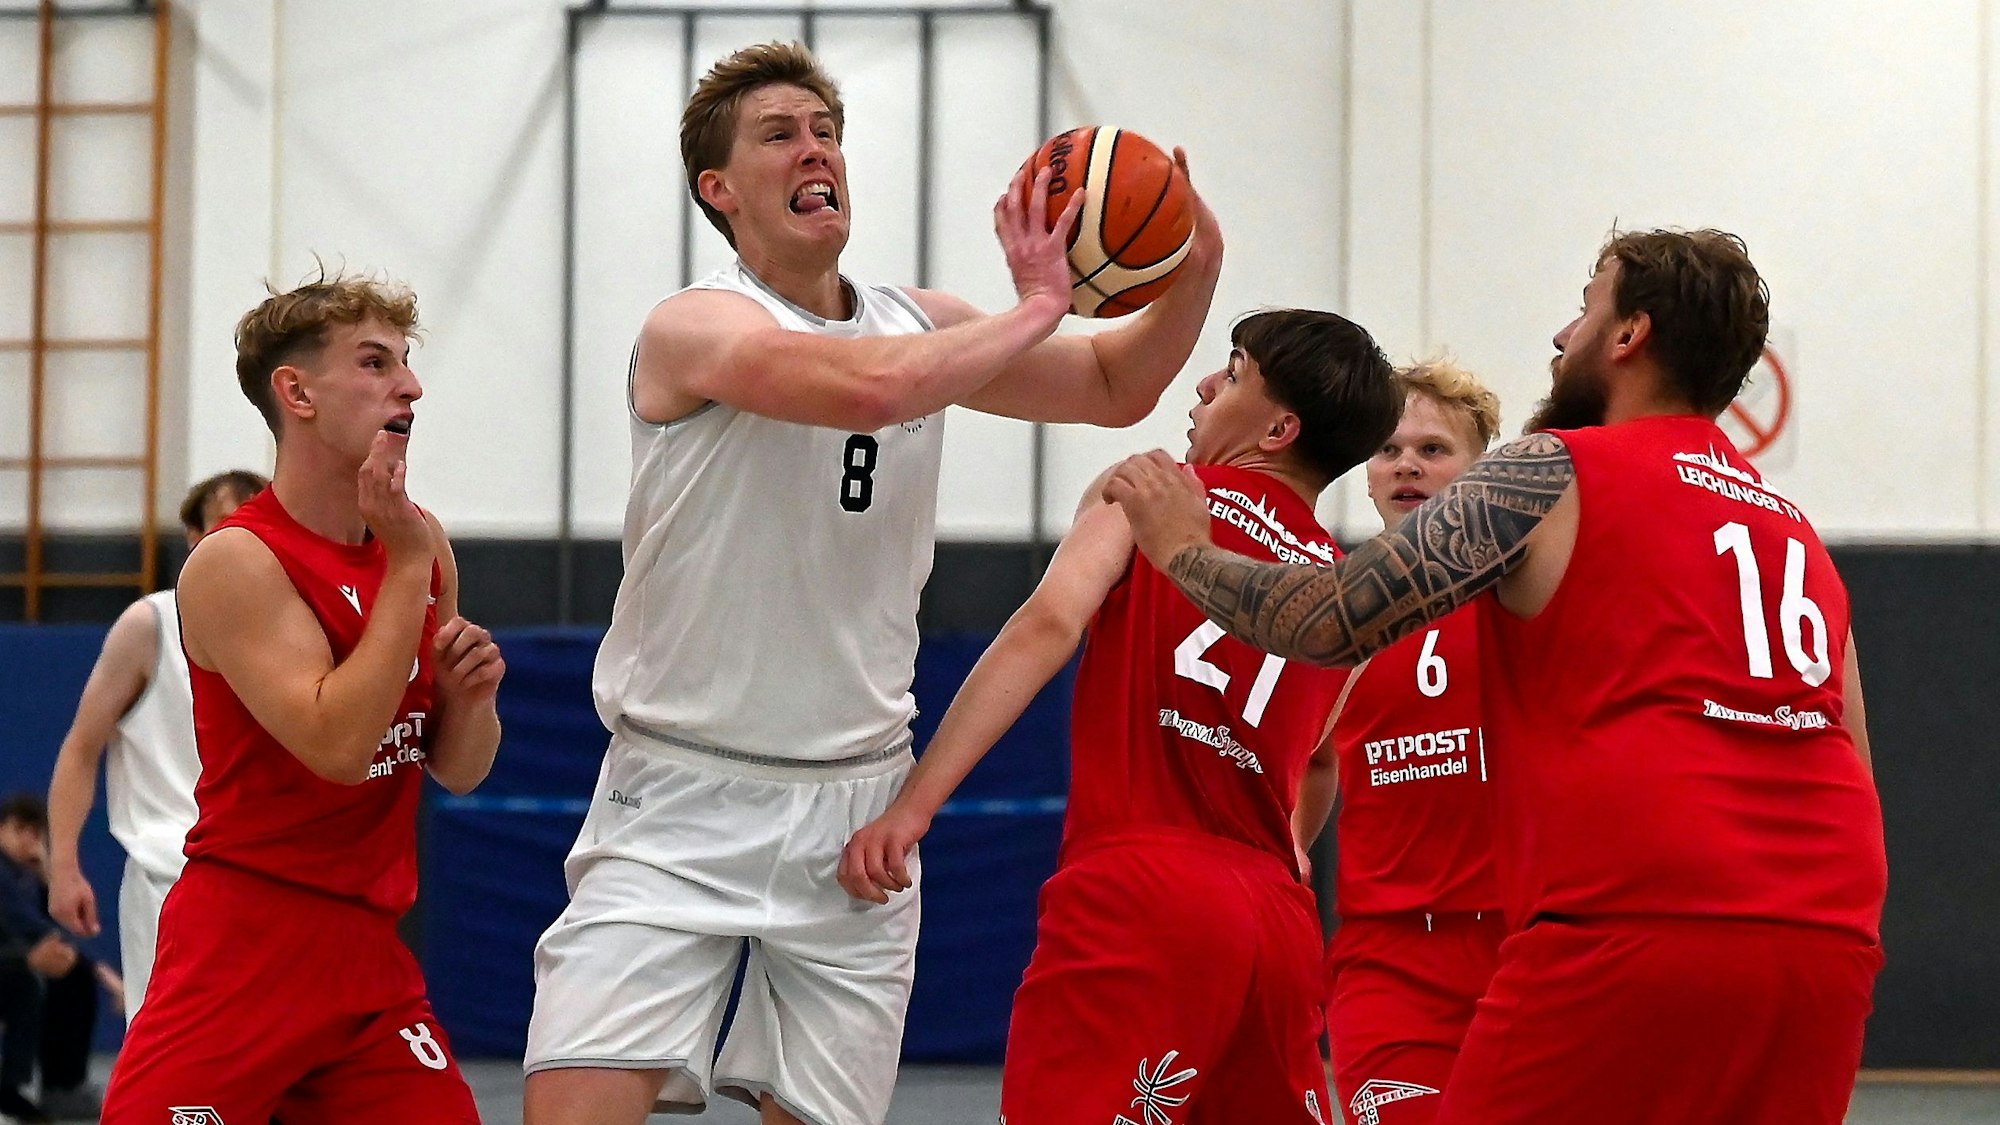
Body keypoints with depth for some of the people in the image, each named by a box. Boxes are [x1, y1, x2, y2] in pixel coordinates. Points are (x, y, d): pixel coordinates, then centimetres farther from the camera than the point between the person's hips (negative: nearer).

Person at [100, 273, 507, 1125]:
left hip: (369, 953, 6)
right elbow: (340, 746, -24)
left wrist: (468, 694, -8)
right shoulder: (236, 561, -12)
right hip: (244, 946, -6)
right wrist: (408, 565, -18)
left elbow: (459, 770, 15)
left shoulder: (424, 544, 7)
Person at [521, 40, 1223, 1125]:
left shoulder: (921, 326, 8)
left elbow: (1115, 386, 16)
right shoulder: (696, 325, -12)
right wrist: (1032, 314, -19)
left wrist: (1194, 272, -4)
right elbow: (864, 385, -31)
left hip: (857, 803, 5)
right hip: (683, 796, -5)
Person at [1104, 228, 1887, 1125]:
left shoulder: (1553, 473, 4)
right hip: (1826, 941, 6)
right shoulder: (1797, 533, 23)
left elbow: (1330, 623, 2)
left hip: (1632, 925, -6)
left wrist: (1185, 550, 18)